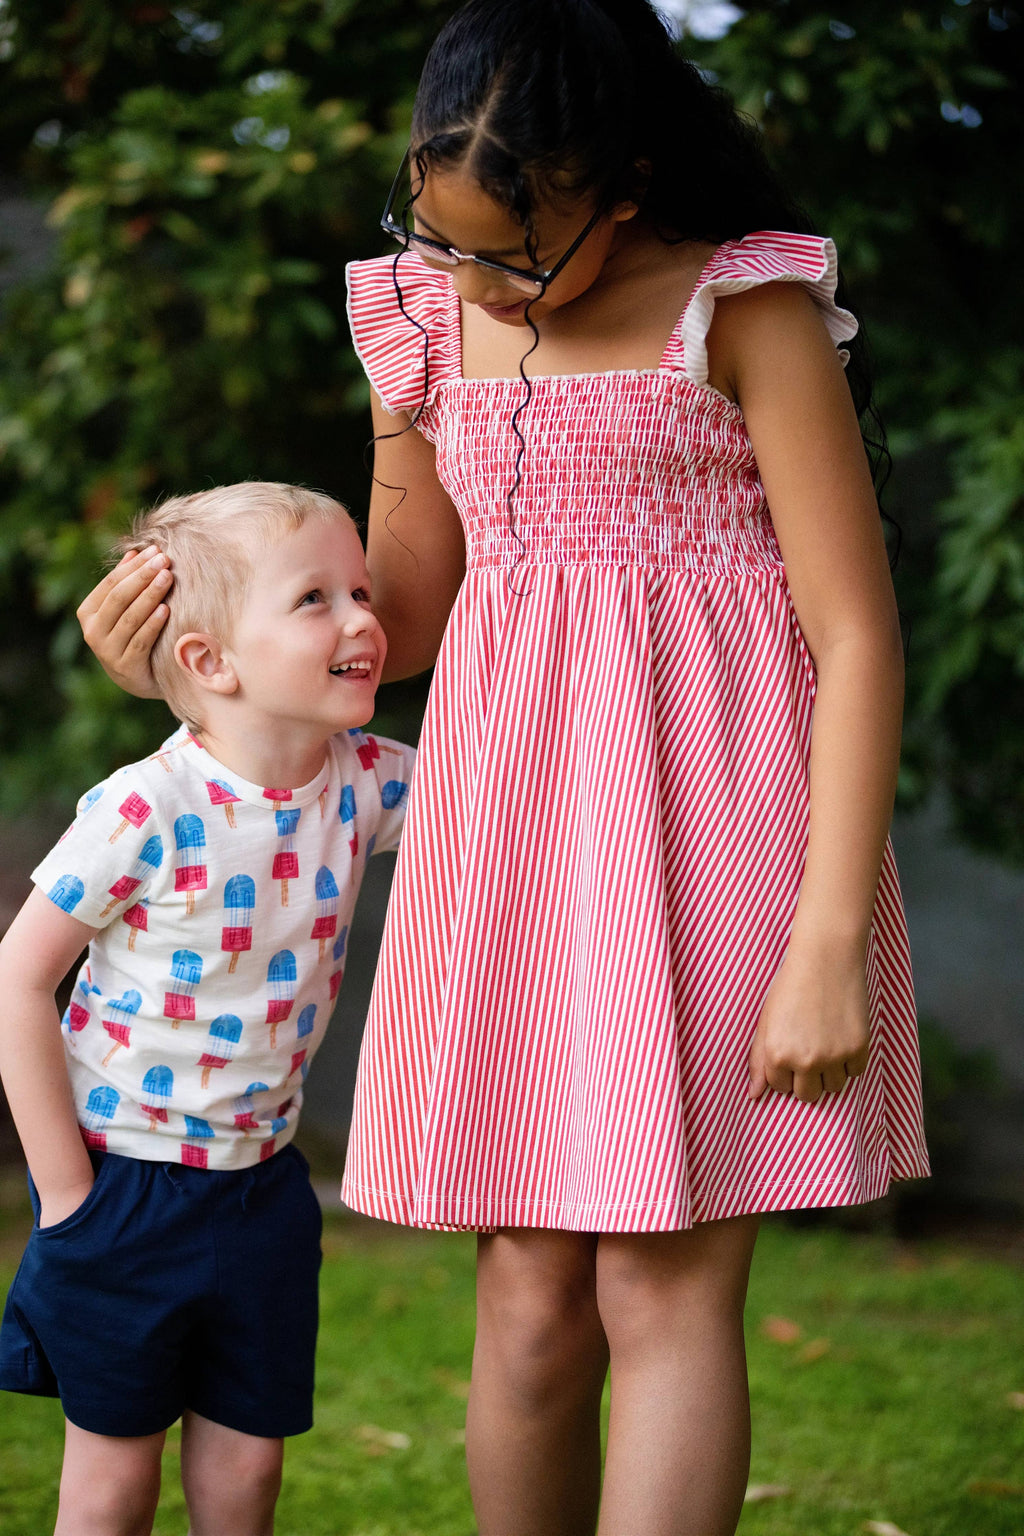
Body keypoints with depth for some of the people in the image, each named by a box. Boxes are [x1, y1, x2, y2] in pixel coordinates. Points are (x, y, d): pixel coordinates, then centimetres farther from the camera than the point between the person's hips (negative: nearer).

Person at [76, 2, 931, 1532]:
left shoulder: (745, 309, -6)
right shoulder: (432, 318, 10)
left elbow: (858, 634, -9)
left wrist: (828, 942, -15)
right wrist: (194, 641, 5)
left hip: (701, 818, -5)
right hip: (508, 821, 5)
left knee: (665, 1286, -6)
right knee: (531, 1297, 3)